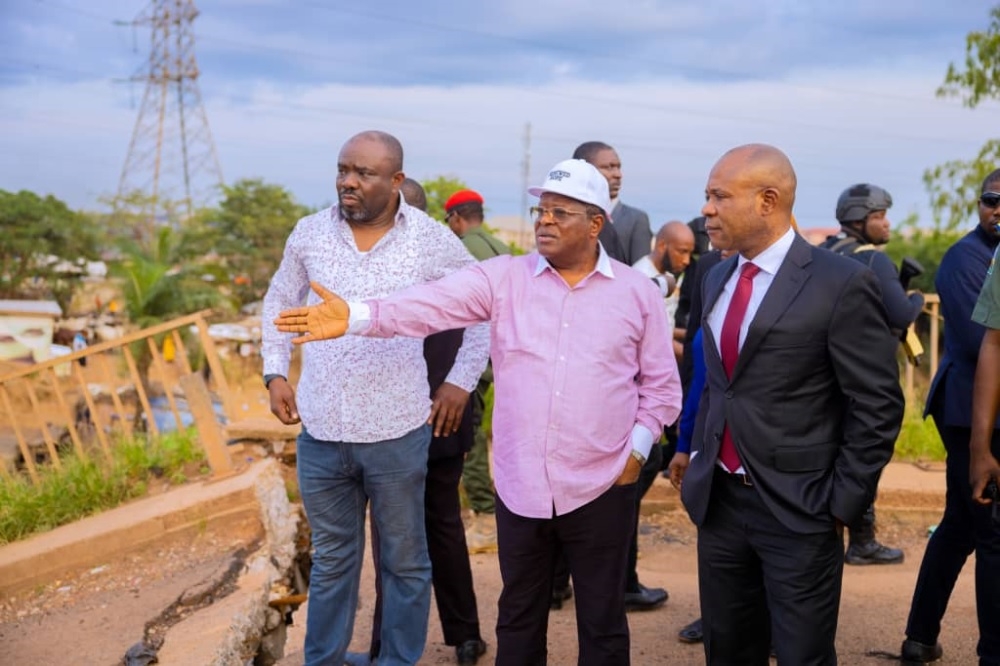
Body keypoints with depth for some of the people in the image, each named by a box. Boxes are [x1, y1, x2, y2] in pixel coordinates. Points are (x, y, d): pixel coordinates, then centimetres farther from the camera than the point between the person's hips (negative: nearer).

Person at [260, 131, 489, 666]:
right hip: (320, 430, 2)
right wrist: (275, 372, 7)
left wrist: (461, 381, 2)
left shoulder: (432, 240, -7)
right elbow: (279, 302, 17)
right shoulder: (309, 233, 1)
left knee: (404, 561, 12)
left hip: (396, 431, -2)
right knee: (331, 559, 16)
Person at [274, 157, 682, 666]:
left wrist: (637, 449, -3)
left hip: (601, 488, -1)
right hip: (521, 486, 1)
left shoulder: (638, 293, 1)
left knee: (602, 622, 12)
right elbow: (434, 304, -15)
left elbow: (661, 384, 7)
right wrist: (357, 316, -30)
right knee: (518, 618, 17)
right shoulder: (504, 278, -1)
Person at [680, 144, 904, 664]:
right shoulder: (717, 280, 9)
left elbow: (878, 406, -12)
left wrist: (842, 502, -11)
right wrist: (699, 458, 11)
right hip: (718, 501, 6)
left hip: (798, 509, -6)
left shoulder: (841, 283, -13)